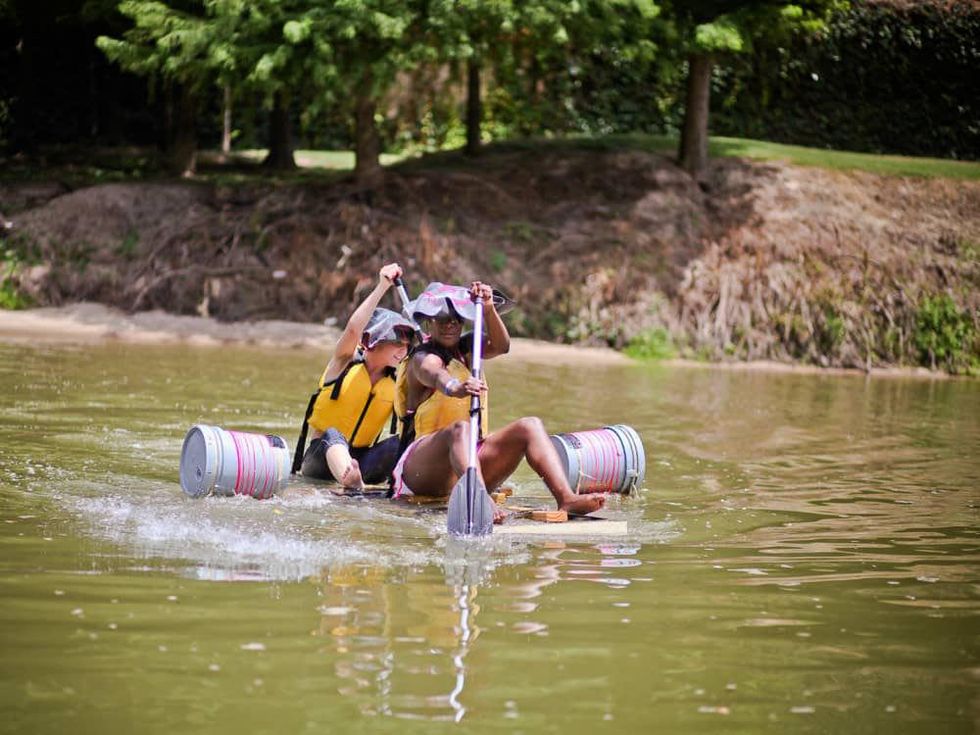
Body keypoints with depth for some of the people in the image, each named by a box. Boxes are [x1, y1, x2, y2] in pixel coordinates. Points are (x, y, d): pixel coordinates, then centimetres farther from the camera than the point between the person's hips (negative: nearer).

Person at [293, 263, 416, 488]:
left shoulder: (397, 383, 7)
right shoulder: (345, 365, -3)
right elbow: (353, 329, -23)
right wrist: (382, 286, -28)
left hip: (360, 461, 4)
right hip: (321, 458, -4)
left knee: (400, 442, -23)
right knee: (333, 435, -37)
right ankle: (354, 486, -69)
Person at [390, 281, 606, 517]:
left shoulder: (466, 347, 18)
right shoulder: (423, 358, -3)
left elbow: (500, 346, -4)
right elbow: (437, 376, -29)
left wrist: (488, 309, -21)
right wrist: (456, 387, -52)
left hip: (472, 458, 7)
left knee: (530, 426, -12)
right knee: (460, 428, -37)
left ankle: (567, 498, -34)